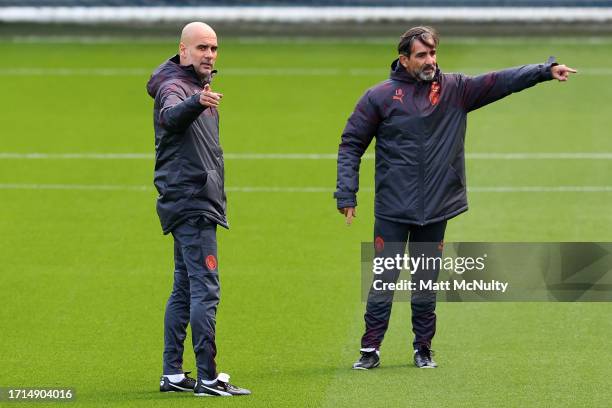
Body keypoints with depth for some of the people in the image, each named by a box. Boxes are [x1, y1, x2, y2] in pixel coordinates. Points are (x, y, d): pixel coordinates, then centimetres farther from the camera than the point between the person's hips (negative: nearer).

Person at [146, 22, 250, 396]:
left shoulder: (198, 86, 18)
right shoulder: (174, 87, -14)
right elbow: (170, 116, -39)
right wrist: (196, 103, -58)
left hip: (194, 203, 10)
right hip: (190, 202, -10)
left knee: (185, 288, 12)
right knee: (205, 288, -13)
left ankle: (173, 373, 16)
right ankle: (207, 378, -14)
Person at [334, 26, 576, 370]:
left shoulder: (455, 89, 4)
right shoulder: (380, 96, -2)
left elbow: (500, 82, -2)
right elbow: (351, 145, 1)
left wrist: (546, 70, -14)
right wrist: (347, 195, -6)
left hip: (435, 211, 2)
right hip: (392, 210, -2)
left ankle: (424, 348, 20)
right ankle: (370, 350, 6)